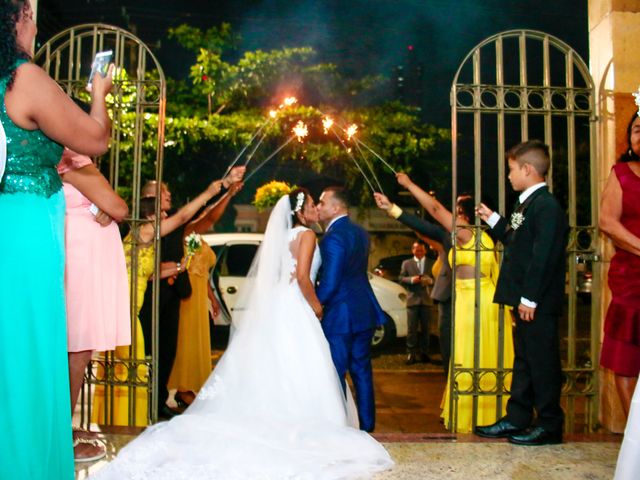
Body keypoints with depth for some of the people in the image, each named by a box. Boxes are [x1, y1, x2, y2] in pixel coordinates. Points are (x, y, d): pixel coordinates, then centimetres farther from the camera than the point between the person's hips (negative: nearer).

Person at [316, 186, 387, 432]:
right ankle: (367, 424, 24)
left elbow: (329, 283, -21)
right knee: (362, 371, 16)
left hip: (339, 316, -9)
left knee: (335, 375, 2)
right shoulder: (360, 233, 10)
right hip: (364, 312, 9)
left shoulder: (333, 237, -18)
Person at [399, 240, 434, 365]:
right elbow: (401, 279, 4)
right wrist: (411, 279, -13)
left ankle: (424, 353, 13)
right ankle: (411, 354, -1)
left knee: (425, 328, 4)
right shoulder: (406, 263, 12)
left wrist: (430, 280, -14)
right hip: (413, 299, -1)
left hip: (426, 299, 1)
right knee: (412, 328, -3)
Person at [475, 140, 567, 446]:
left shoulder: (546, 206, -16)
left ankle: (550, 425, 12)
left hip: (538, 304, -10)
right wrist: (492, 219, 22)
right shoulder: (527, 204, 15)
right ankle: (517, 419, 24)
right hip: (525, 301, 10)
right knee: (523, 360, 15)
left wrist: (529, 298, -22)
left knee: (542, 362, 0)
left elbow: (543, 256, -21)